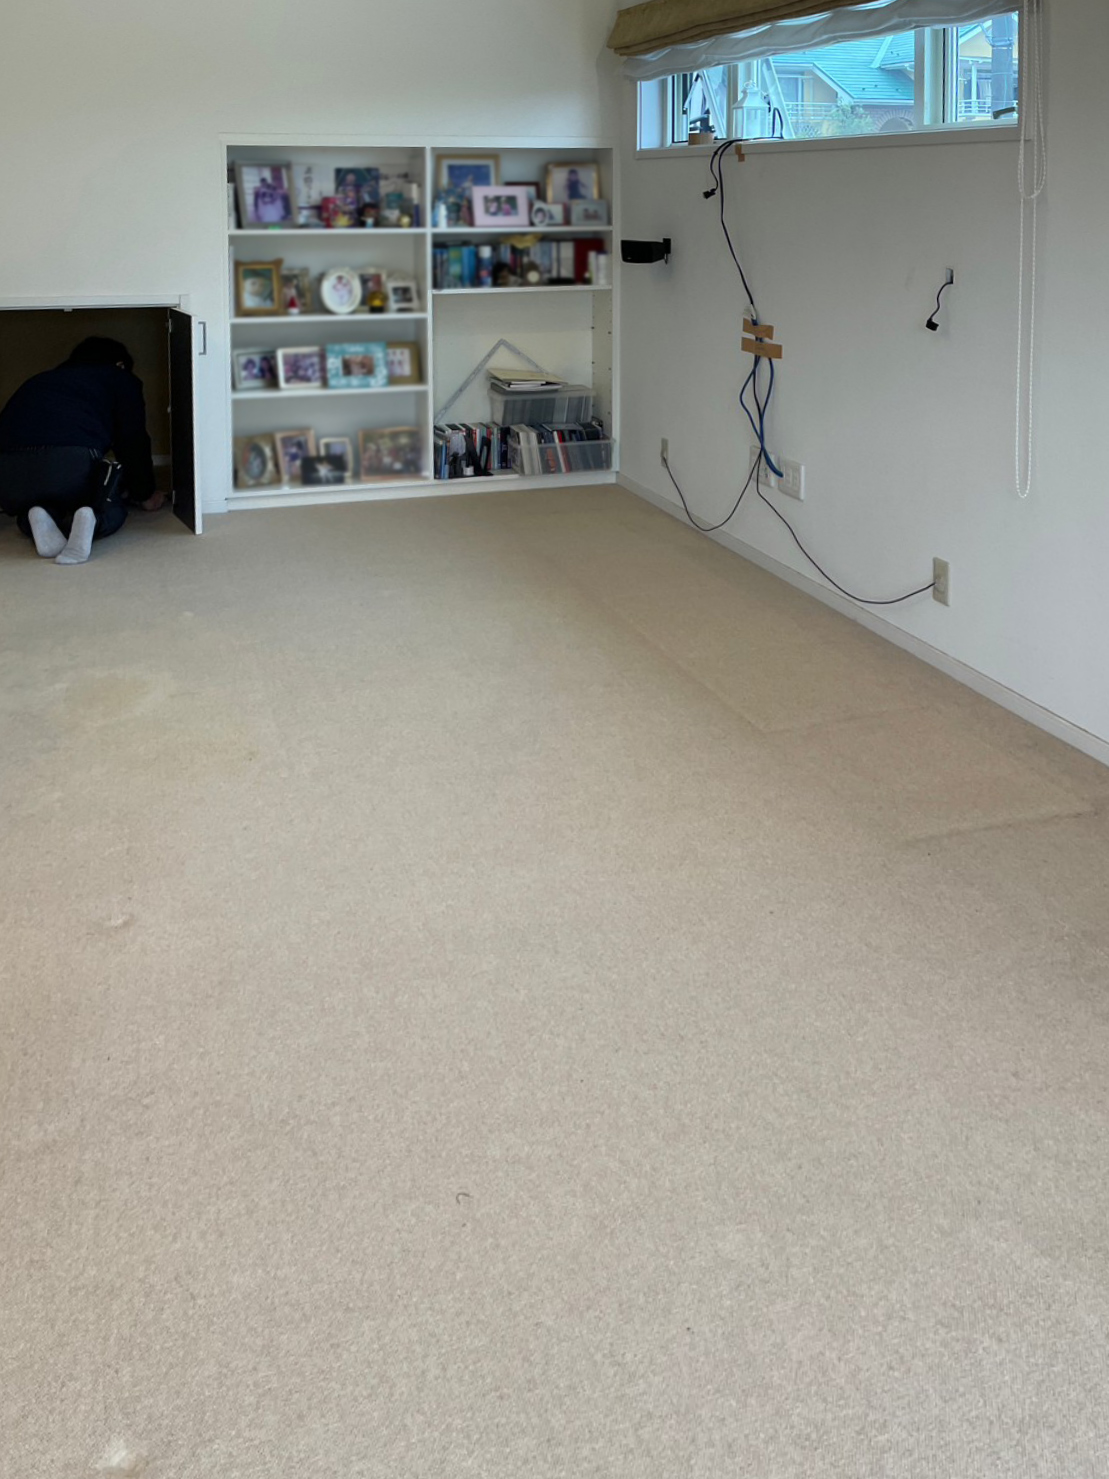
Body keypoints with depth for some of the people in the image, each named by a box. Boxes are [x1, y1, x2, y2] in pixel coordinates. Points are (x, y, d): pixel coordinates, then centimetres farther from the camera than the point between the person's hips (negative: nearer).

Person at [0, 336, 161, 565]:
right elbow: (133, 442, 17)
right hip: (72, 459, -4)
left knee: (26, 513, 35)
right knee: (112, 510, 25)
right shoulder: (121, 379, 23)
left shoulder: (42, 380, 38)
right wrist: (145, 496, 33)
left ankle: (40, 520, -1)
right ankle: (90, 520, -11)